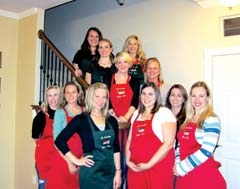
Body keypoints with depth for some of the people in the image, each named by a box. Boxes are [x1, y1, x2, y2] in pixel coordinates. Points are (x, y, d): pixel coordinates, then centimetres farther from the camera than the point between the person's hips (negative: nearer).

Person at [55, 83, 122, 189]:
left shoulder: (112, 121, 5)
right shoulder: (81, 120, -8)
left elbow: (116, 149, 7)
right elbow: (59, 141, -9)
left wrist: (118, 172, 3)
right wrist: (76, 160, -10)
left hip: (110, 173, 4)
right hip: (91, 173, -4)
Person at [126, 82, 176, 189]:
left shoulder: (164, 113, -6)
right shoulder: (136, 114, 12)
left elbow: (168, 143, -13)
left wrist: (149, 164, -15)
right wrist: (128, 160, 1)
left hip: (158, 168, -5)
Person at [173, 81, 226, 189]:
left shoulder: (211, 120, -11)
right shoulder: (188, 120, 11)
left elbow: (206, 151, -19)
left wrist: (182, 168, -14)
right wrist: (177, 164, -3)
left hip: (205, 177, -6)